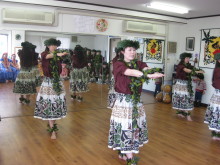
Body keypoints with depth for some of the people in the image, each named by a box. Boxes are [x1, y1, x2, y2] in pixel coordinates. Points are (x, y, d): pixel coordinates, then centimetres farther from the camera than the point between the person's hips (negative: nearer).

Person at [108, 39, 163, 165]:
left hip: (136, 100, 6)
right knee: (125, 127, -2)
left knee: (135, 126, 13)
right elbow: (131, 72, -25)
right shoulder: (118, 64, -9)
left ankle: (123, 153, 31)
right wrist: (149, 75, -34)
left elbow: (146, 69, -12)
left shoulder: (139, 63, 9)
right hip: (123, 100, -6)